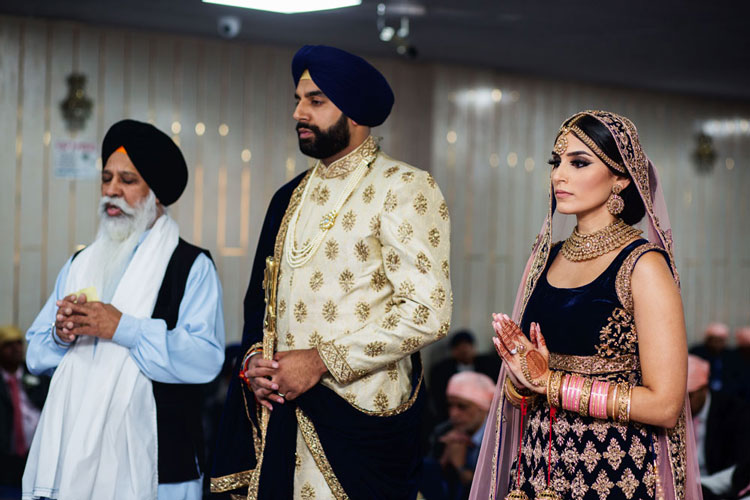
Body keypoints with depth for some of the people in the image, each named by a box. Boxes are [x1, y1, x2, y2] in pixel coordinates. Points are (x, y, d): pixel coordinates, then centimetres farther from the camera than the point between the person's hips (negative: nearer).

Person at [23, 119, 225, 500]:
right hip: (75, 453, 5)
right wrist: (60, 335, -8)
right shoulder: (79, 266, 17)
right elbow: (35, 355, 14)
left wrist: (123, 328, -20)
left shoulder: (192, 267, -1)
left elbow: (206, 358, -16)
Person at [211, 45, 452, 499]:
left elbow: (427, 312, -15)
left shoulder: (404, 189, -5)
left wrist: (319, 360, -15)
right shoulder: (292, 197, 16)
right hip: (276, 407, 6)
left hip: (359, 416, -6)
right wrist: (255, 357, 0)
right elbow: (261, 296, 22)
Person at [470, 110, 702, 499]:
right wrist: (522, 376, -9)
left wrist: (549, 381, -14)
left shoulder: (645, 265, -12)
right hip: (538, 467, 5)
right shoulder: (546, 257, 6)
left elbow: (664, 404, -18)